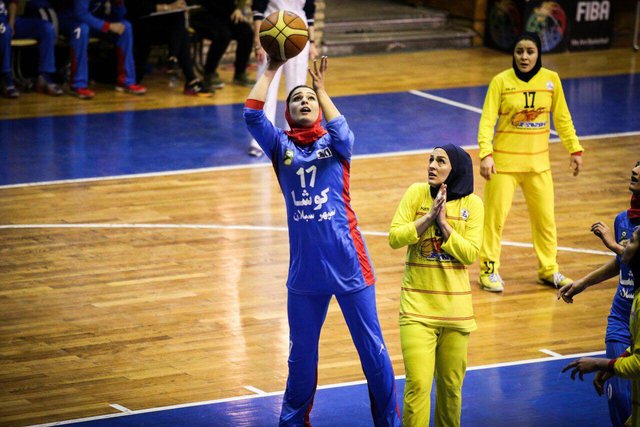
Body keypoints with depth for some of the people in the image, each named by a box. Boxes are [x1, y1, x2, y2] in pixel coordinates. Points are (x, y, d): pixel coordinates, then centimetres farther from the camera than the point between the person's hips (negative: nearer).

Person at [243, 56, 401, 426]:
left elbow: (341, 132, -21)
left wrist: (321, 89, -17)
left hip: (348, 264, -2)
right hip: (305, 268, 2)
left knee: (372, 348, 4)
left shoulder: (335, 144, 2)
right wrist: (272, 70, -6)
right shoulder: (281, 146, 6)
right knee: (301, 353, 13)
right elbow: (252, 115, -9)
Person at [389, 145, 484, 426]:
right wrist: (429, 216, -16)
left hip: (455, 307, 2)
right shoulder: (417, 193, -2)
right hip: (417, 306, -1)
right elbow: (394, 238, -8)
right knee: (418, 385, -10)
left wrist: (444, 224, -16)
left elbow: (471, 254, -8)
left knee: (451, 385, 11)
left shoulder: (471, 203, -1)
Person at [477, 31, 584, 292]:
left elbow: (562, 117, 8)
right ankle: (490, 270, 16)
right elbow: (487, 120, -12)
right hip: (504, 160, -3)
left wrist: (575, 150, 6)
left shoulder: (551, 79, -2)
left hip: (538, 161, 3)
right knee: (495, 217, 1)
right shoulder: (501, 81, -10)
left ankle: (548, 270, 28)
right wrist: (486, 154, -24)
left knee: (545, 218, 12)